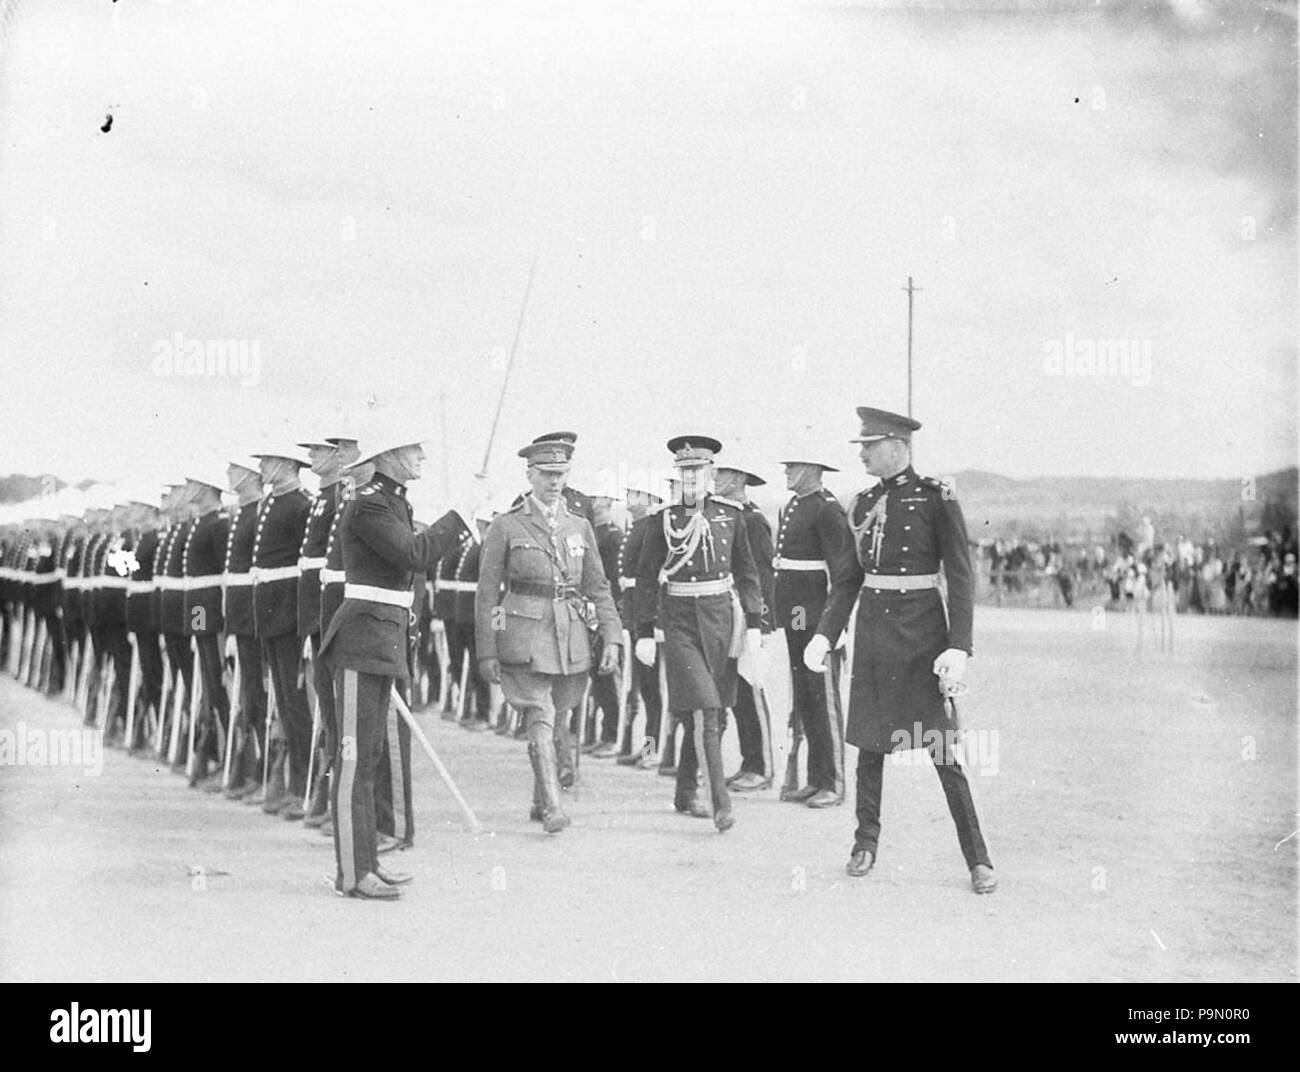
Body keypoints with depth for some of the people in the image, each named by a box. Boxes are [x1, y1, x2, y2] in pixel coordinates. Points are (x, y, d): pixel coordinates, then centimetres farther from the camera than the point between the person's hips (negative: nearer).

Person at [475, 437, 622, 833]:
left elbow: (598, 587, 12)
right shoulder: (505, 527, -1)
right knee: (540, 719, -13)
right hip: (525, 639, -4)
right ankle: (553, 807, -17)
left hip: (572, 639, 4)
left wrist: (611, 638, 1)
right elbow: (487, 592, 0)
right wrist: (487, 652, -4)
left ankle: (539, 802, 26)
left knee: (555, 719, 12)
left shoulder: (579, 527, 11)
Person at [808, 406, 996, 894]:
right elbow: (849, 579, 15)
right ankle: (866, 845, 20)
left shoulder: (936, 499, -7)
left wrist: (958, 649, -17)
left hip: (921, 628, -5)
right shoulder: (864, 503, 9)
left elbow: (960, 580, -9)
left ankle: (978, 859, 3)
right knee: (870, 743, 8)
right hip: (872, 627, 5)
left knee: (942, 745, -4)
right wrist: (824, 635, 6)